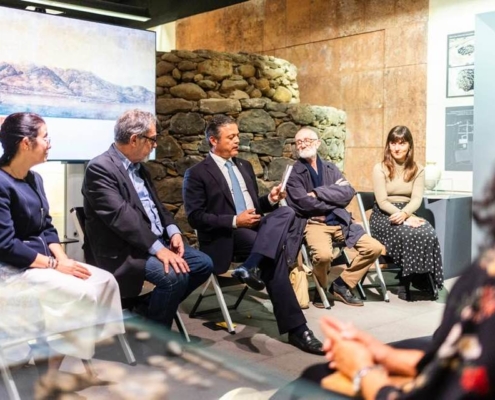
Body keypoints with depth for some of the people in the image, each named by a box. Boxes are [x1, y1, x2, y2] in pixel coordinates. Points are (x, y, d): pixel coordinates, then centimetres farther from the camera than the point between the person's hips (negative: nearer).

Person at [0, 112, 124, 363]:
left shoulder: (35, 179, 11)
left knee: (104, 281, -7)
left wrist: (63, 258, -5)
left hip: (42, 261, 9)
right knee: (81, 293, -22)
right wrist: (55, 265, -19)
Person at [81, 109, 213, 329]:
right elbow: (121, 216, -25)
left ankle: (154, 309, 16)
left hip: (157, 241, 9)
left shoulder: (138, 166, 14)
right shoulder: (100, 168, -15)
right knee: (174, 275, -28)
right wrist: (157, 248, -28)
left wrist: (173, 231, -1)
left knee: (203, 264, 2)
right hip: (123, 250, -9)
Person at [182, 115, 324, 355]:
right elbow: (195, 217, -10)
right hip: (225, 236, -7)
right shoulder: (197, 174, -3)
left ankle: (250, 266, -37)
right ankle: (295, 328, -26)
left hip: (254, 227, 7)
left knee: (286, 212, -25)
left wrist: (270, 199, 1)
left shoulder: (245, 166, 21)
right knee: (275, 256, -30)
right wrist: (234, 221, -19)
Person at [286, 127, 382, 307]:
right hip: (313, 222, -5)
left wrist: (318, 193, -11)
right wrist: (335, 196, -1)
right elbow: (306, 203, -12)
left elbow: (349, 192, 0)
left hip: (339, 220, 5)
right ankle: (321, 289, -1)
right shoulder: (293, 173, 1)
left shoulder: (330, 168, 16)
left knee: (375, 248, -7)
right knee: (324, 255, -34)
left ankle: (342, 284, 8)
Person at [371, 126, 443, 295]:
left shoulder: (417, 170, 9)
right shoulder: (380, 168, -2)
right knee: (410, 235, -33)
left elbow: (417, 199, -4)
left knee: (429, 234, -29)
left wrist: (404, 213, -26)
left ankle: (425, 280, -15)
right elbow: (382, 202, -10)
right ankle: (412, 279, -15)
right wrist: (407, 218, -22)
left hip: (408, 213, 3)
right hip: (384, 216, -3)